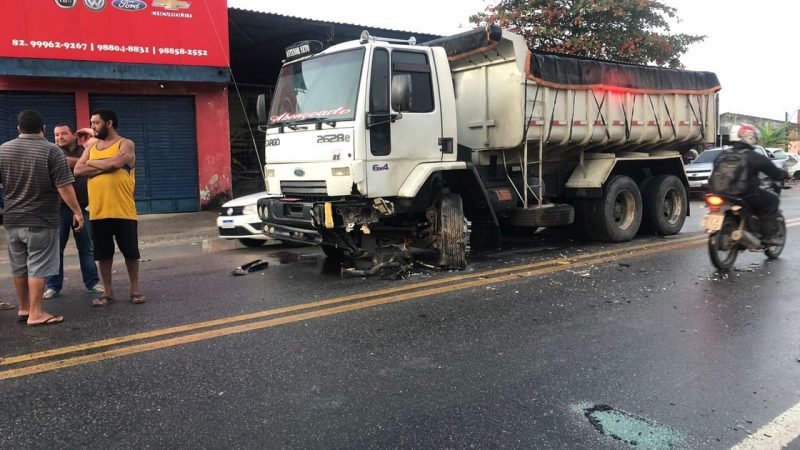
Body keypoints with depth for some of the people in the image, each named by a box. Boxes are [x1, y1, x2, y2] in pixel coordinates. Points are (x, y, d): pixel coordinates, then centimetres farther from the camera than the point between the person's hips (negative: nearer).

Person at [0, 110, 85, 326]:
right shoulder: (51, 150, -10)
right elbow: (64, 187, -15)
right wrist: (77, 211, -7)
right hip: (41, 221, -5)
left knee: (19, 267, 15)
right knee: (37, 267, -2)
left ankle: (24, 308, 25)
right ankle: (35, 313, -1)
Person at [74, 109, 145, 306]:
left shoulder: (126, 144, -1)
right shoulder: (91, 147, 14)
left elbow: (115, 163, -19)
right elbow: (77, 170, 1)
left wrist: (92, 163, -2)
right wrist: (105, 166, -10)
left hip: (123, 210, -4)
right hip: (98, 211, 5)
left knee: (130, 251, 4)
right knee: (103, 253, 9)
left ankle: (135, 288, 17)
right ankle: (108, 291, 20)